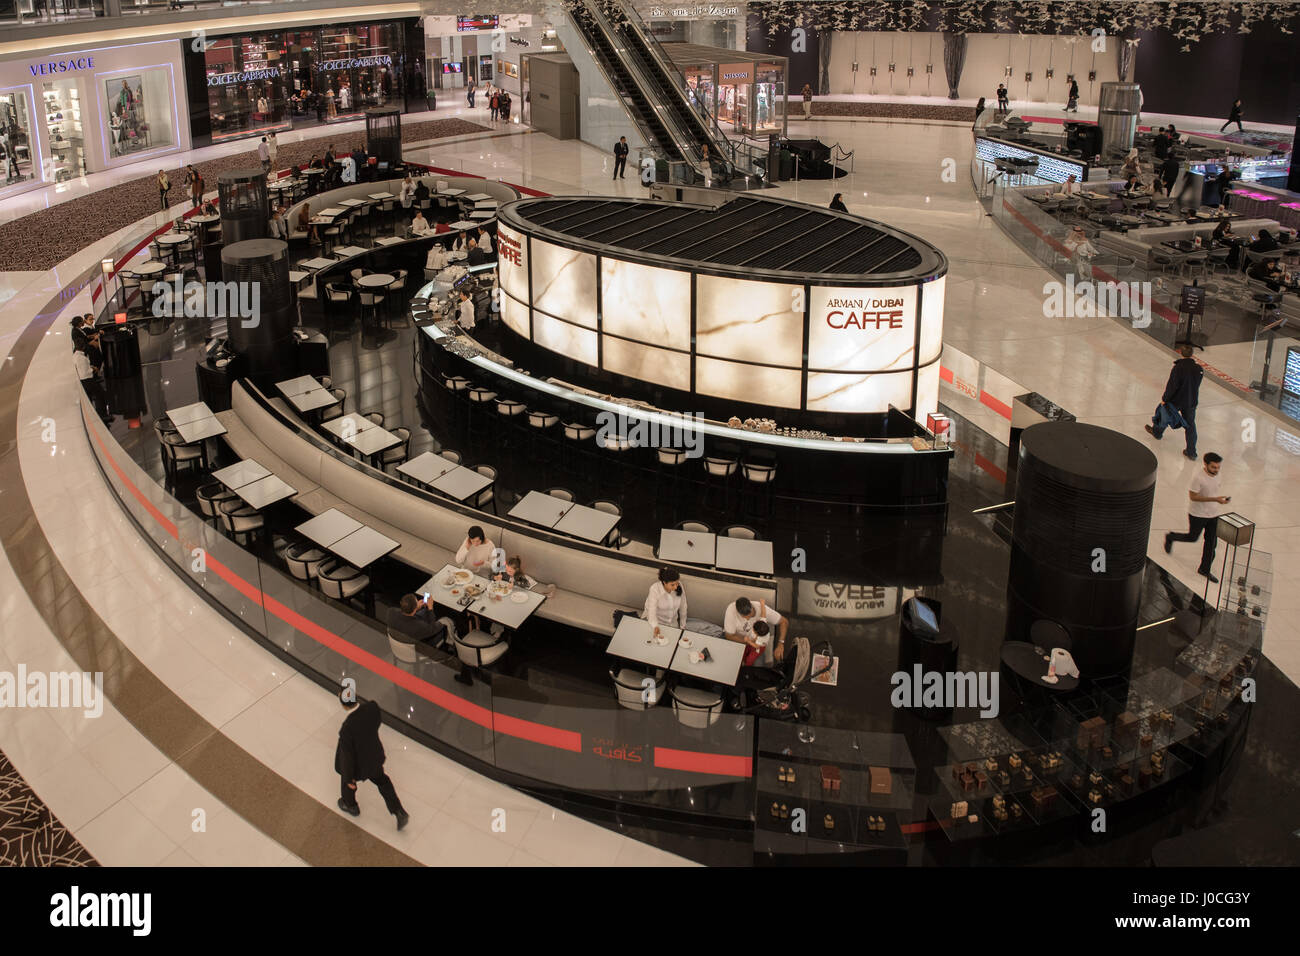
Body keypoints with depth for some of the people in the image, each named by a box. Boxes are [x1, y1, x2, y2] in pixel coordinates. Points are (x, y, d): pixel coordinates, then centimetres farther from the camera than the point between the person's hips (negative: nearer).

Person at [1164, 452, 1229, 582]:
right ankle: (1170, 538, 43)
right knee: (1192, 537, 13)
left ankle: (1205, 569, 25)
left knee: (1212, 542, 9)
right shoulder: (1198, 478, -27)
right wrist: (1215, 499, -30)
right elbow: (1192, 496, -25)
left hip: (1213, 514, 6)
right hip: (1198, 514, -6)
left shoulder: (1216, 475, -4)